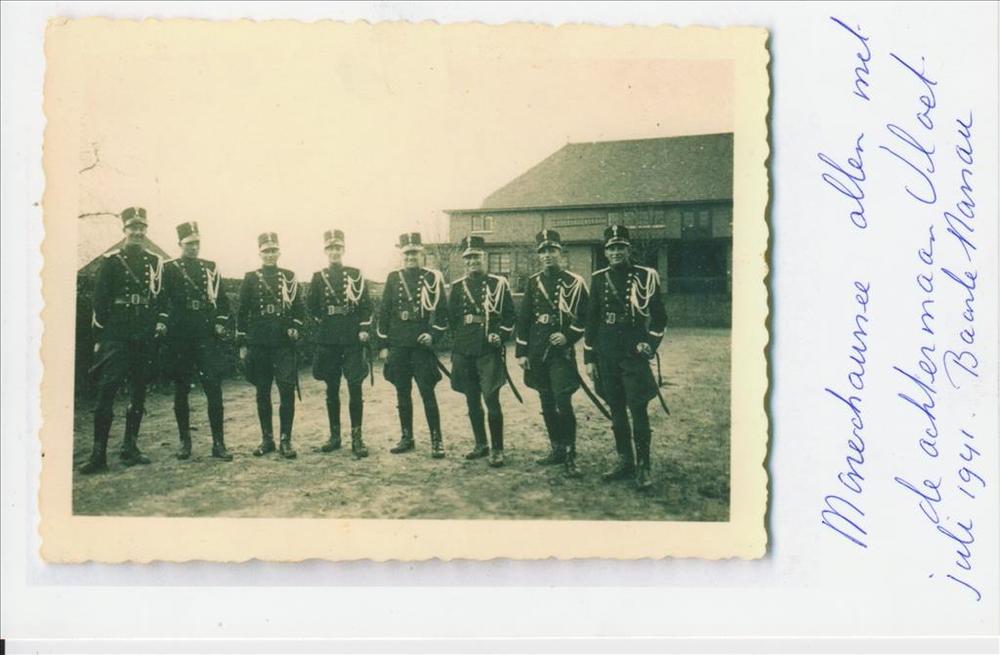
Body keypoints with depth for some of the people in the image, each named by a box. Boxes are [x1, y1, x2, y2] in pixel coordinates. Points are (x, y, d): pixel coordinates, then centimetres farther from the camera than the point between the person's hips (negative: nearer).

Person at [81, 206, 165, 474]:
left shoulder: (155, 263, 11)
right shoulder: (111, 261, 2)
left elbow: (162, 297, 16)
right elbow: (99, 299, 0)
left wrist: (161, 322, 1)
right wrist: (99, 337, -4)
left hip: (145, 338, 4)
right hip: (116, 336, -4)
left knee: (138, 394, 8)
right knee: (106, 392, -10)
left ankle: (130, 448, 17)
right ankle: (99, 454, -10)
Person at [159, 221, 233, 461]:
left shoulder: (211, 268, 12)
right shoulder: (168, 269, 6)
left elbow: (222, 299, 15)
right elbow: (161, 299, 2)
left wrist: (220, 323, 2)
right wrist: (162, 322, -10)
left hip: (207, 336, 1)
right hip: (179, 338, -1)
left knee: (214, 389, -6)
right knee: (181, 391, 5)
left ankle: (218, 443, -2)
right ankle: (184, 442, 15)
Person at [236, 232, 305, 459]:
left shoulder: (289, 277, 8)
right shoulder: (250, 279, 7)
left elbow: (299, 308, 11)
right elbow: (242, 312, 8)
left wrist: (295, 327, -7)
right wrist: (242, 344, 5)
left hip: (284, 343, -1)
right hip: (258, 344, 1)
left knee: (287, 391, -8)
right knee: (262, 393, 6)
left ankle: (286, 440, -2)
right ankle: (267, 439, 16)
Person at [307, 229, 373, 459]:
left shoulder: (356, 275, 4)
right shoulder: (318, 276, 8)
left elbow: (366, 304, 1)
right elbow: (311, 305, 12)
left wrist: (364, 329, -7)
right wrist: (323, 321, 6)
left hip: (352, 338, -2)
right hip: (327, 339, 2)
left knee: (355, 387, -6)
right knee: (332, 389, 8)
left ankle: (357, 437, -3)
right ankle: (334, 435, 16)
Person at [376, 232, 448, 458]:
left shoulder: (432, 278, 1)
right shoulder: (393, 278, 8)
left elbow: (442, 311, 1)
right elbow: (384, 312, 9)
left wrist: (433, 335, -11)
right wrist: (383, 345, 6)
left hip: (422, 344, -3)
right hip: (398, 345, 3)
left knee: (427, 393, -4)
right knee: (402, 393, 9)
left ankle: (436, 440, 1)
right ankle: (406, 438, 19)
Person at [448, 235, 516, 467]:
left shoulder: (498, 283, 2)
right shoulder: (457, 287, 12)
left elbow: (509, 315, 3)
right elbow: (451, 319, 17)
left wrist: (501, 335, -12)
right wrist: (455, 344, 10)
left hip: (489, 351, -4)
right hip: (463, 352, 4)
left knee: (491, 399, -10)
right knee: (472, 401, 10)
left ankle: (497, 450, -2)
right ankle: (480, 444, 23)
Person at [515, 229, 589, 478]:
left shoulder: (574, 282, -2)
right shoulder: (533, 282, 8)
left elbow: (586, 316, 0)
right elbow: (523, 318, 9)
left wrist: (568, 336, -14)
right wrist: (521, 352, 5)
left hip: (561, 351, -4)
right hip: (537, 351, 4)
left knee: (563, 403, -12)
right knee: (547, 404, 11)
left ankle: (570, 457, -6)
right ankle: (556, 449, 23)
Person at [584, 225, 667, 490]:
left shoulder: (646, 276, -1)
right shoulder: (599, 279, 8)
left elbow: (659, 316, 3)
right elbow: (591, 319, 11)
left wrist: (649, 344, -9)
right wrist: (589, 358, 8)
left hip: (634, 354, -4)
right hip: (607, 356, 4)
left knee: (637, 410, -6)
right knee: (616, 410, 10)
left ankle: (643, 467, 0)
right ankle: (624, 461, 21)